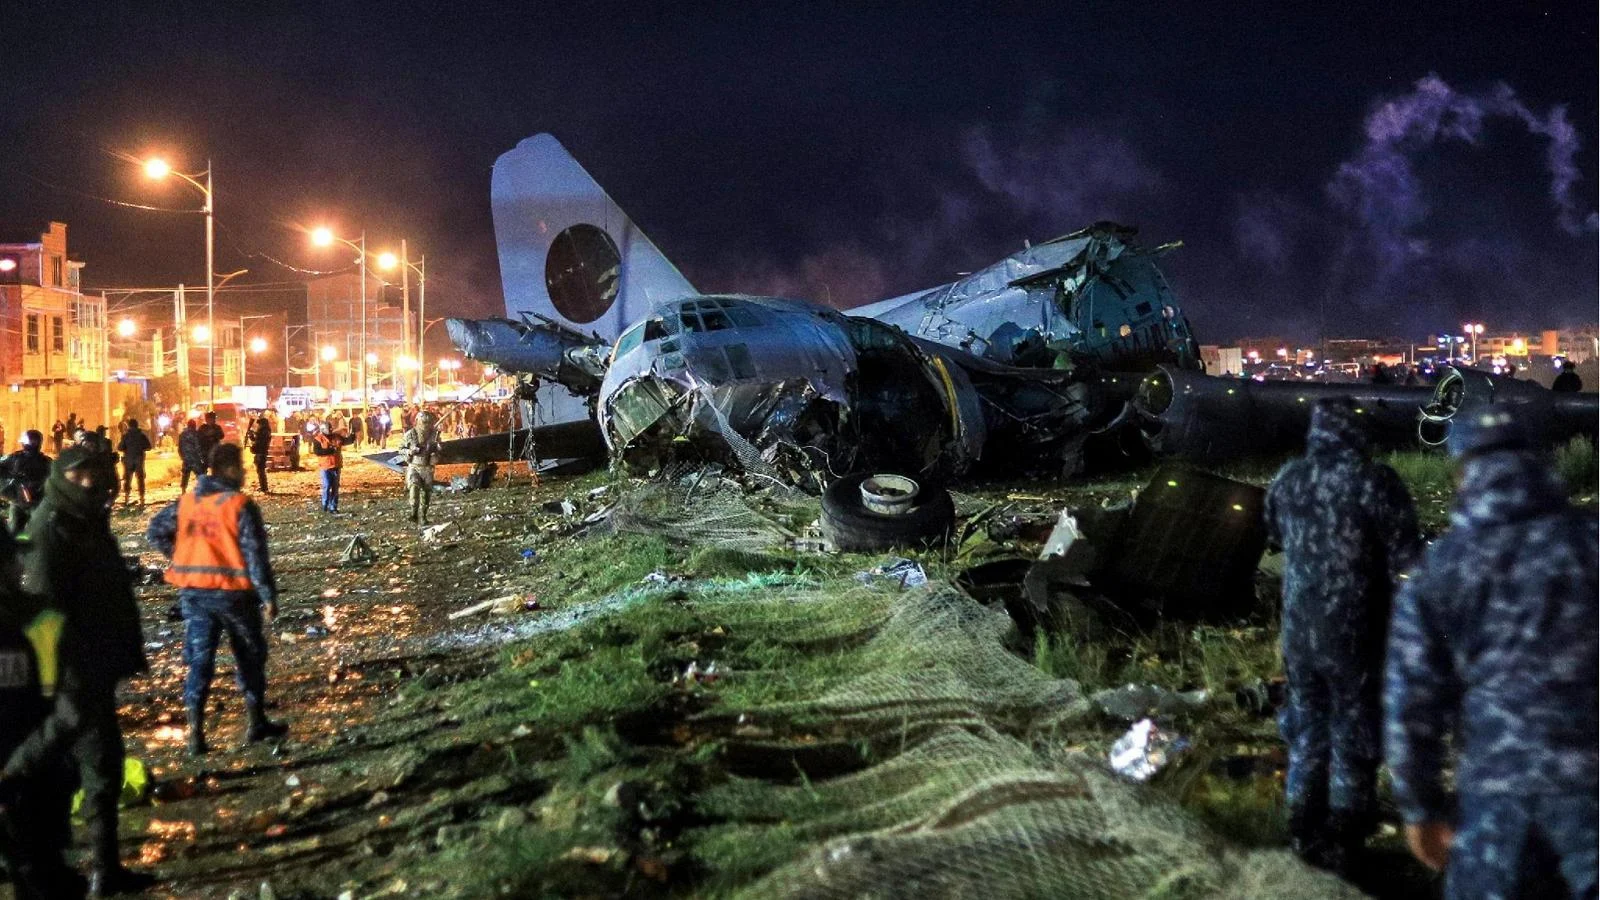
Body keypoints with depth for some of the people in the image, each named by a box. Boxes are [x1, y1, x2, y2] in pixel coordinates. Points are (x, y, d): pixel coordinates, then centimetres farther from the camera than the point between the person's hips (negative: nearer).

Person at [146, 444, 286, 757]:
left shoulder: (186, 502, 4)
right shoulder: (240, 505, -13)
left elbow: (155, 532, 9)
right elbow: (255, 554, -15)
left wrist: (184, 559, 15)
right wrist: (268, 595, -10)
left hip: (193, 592, 4)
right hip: (232, 591, -4)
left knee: (199, 660, 8)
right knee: (249, 656, 13)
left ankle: (195, 733, 4)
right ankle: (256, 724, 22)